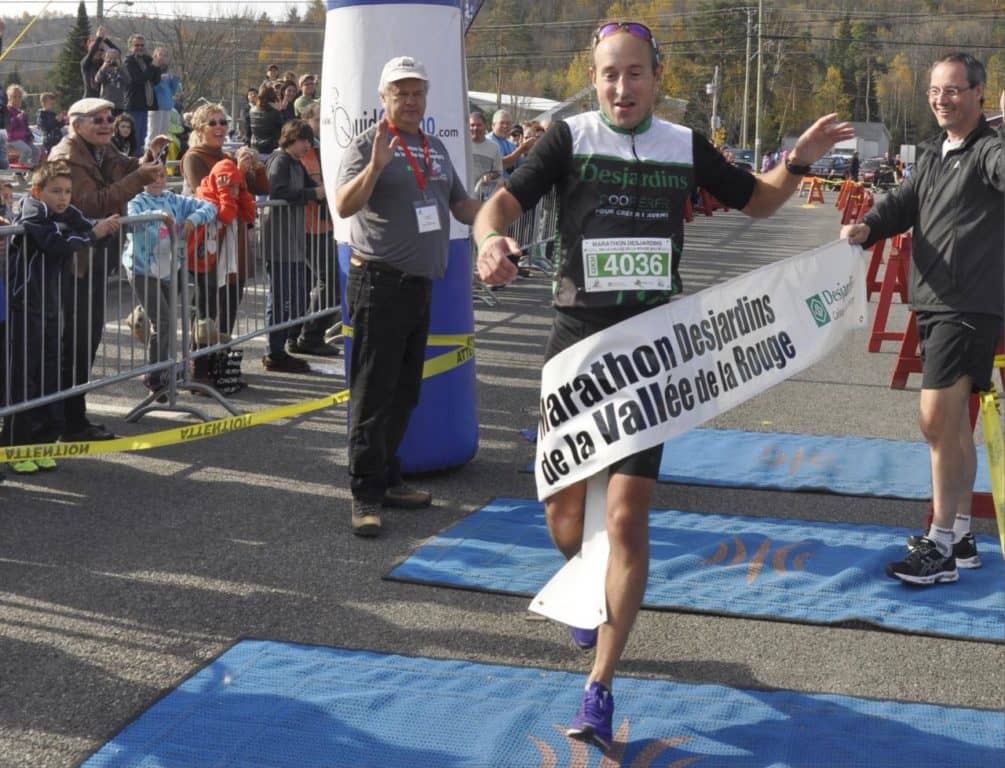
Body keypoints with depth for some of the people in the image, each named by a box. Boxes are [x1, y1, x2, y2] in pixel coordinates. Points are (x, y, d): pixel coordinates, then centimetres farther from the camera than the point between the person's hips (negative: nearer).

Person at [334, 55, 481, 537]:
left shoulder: (435, 149, 17)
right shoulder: (369, 144, -6)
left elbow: (460, 204, 25)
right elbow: (344, 205, -18)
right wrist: (375, 165, -31)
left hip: (420, 284, 8)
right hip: (379, 283, -8)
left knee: (405, 392, 14)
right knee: (374, 393, -6)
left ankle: (388, 478, 25)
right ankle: (366, 496, -1)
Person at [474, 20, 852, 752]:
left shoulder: (686, 145, 6)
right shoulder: (570, 137, -2)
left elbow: (756, 201, 19)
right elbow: (504, 201, -12)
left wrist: (799, 161, 0)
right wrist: (491, 239, -35)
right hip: (576, 341, 0)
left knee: (627, 516, -8)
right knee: (564, 507, 8)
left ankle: (600, 688, 1)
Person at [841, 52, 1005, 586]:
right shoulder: (933, 154, 17)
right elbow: (904, 201, 10)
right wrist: (868, 226, -9)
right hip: (933, 302, 9)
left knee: (937, 421, -11)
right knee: (953, 422, 15)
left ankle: (940, 548, -1)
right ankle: (960, 536, 26)